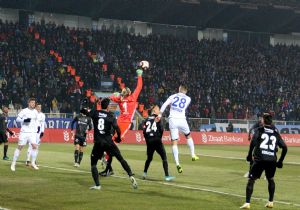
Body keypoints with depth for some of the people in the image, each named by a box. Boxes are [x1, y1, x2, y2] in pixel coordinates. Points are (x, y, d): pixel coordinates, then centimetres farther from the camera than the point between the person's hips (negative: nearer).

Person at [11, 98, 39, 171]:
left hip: (33, 132, 4)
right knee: (20, 147, -1)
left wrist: (36, 128, 15)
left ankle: (33, 163, 1)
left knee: (34, 146, -11)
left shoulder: (35, 112, 9)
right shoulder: (24, 111, -5)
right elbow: (17, 119, -4)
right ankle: (13, 163, 8)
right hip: (24, 132, -4)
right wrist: (24, 120, -20)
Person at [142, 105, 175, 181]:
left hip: (149, 141, 5)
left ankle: (144, 173, 21)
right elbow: (161, 130, -8)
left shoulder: (146, 120, 10)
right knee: (164, 158, -2)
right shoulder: (157, 119, -2)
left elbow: (144, 131, 6)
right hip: (157, 141, -5)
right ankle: (167, 176, -9)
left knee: (149, 158, 23)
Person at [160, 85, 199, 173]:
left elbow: (164, 105, -3)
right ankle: (193, 155, 31)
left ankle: (177, 163, -13)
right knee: (188, 136, 27)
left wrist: (160, 114, -9)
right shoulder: (188, 99, 9)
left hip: (172, 120, 0)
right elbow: (184, 108, 16)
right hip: (181, 119, 0)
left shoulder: (173, 96, 9)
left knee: (174, 142, -2)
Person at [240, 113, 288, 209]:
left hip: (260, 159, -4)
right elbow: (284, 147, 12)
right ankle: (270, 202, 26)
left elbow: (253, 142, -11)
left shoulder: (259, 130, 5)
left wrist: (250, 155, -3)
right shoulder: (276, 133, 15)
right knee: (270, 179, 26)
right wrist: (280, 161, 19)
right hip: (272, 160, 4)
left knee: (251, 180, 1)